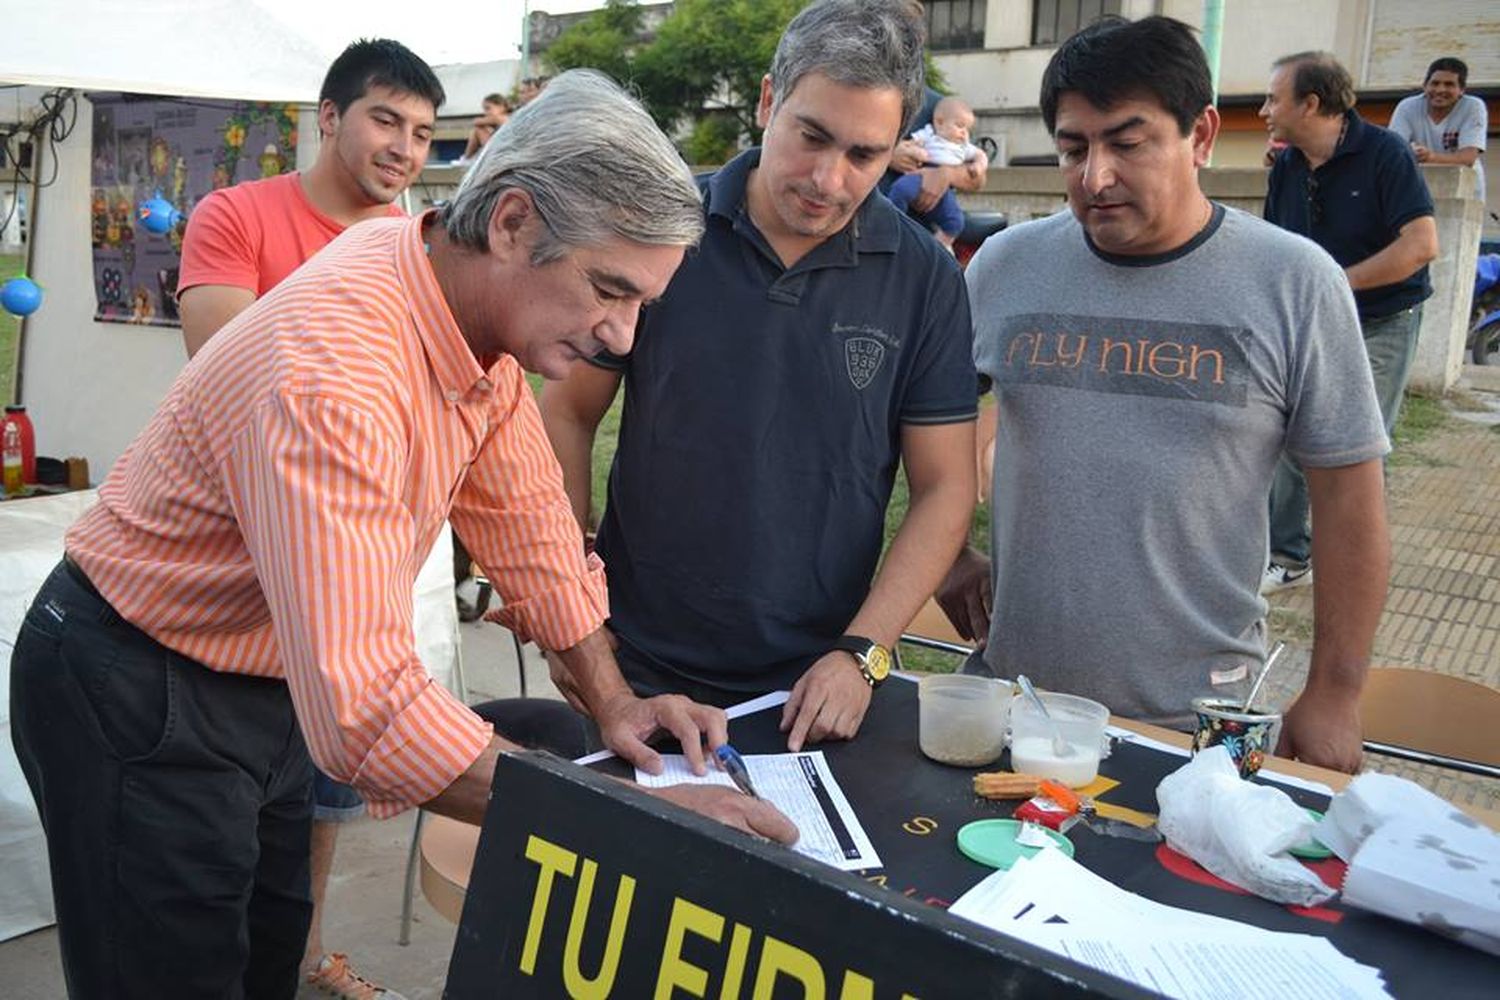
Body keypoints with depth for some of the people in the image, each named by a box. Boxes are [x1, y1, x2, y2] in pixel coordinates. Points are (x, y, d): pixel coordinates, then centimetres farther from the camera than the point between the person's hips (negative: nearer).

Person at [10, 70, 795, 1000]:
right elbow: (363, 706, -42)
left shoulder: (486, 301, -9)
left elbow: (525, 514, 1)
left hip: (273, 683, 7)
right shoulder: (336, 367, -36)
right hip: (137, 704, -7)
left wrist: (611, 696, -2)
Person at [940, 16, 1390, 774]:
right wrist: (947, 552, 3)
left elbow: (1348, 497, -3)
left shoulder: (1295, 283, -6)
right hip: (1009, 685, 2)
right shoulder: (1004, 265, -1)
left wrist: (1333, 695, -2)